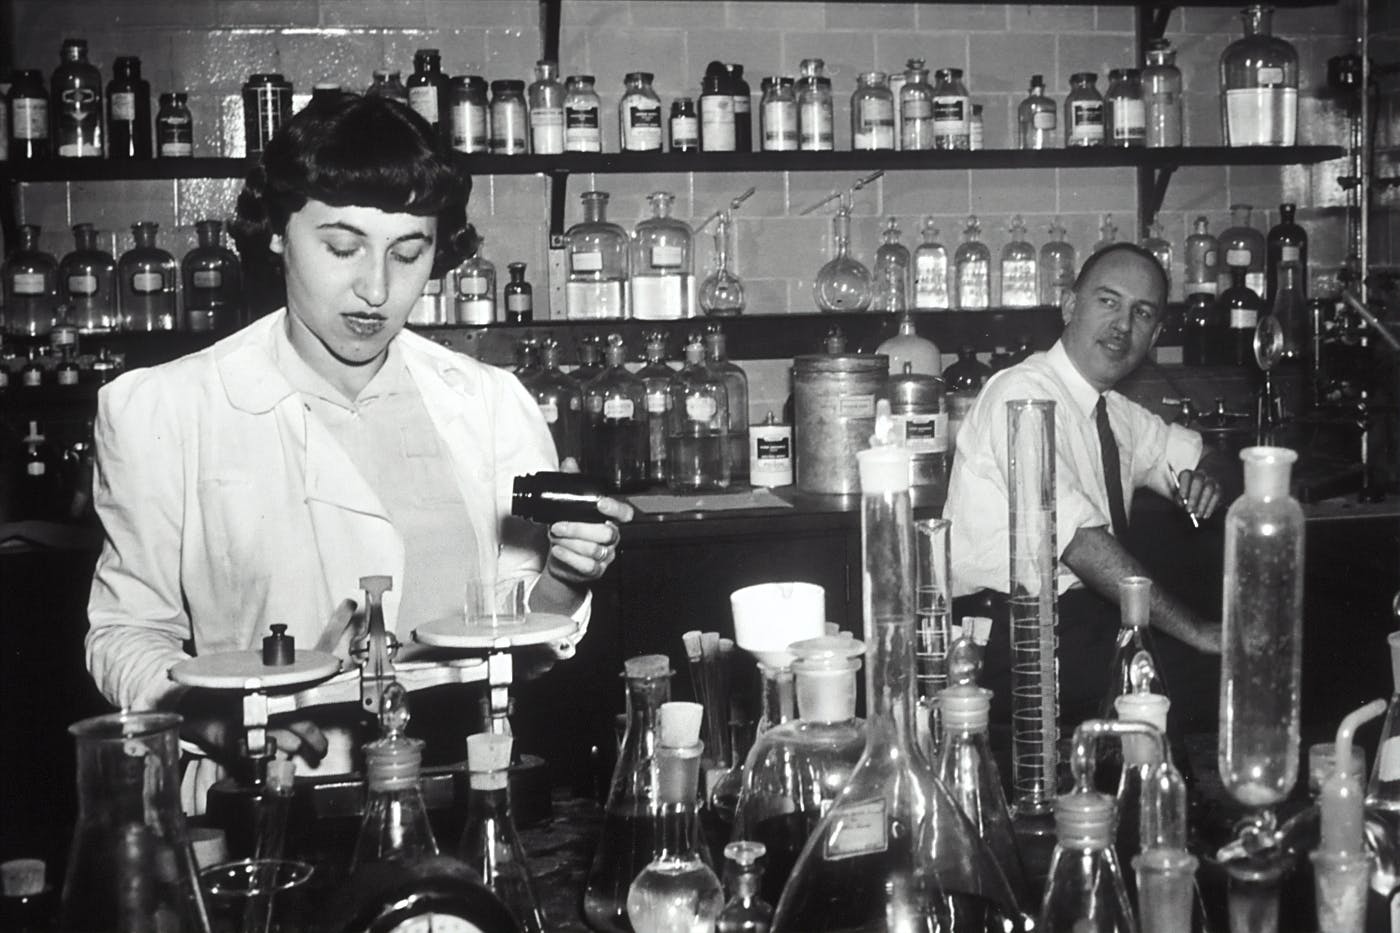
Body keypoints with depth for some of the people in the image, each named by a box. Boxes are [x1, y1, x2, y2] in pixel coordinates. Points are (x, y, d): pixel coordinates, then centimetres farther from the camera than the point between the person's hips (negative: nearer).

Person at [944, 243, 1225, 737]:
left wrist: (1203, 476, 4)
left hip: (1090, 614, 8)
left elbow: (1191, 450, 31)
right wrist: (1193, 630, -23)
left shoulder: (1116, 413, 14)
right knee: (1211, 673, -22)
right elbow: (1077, 538, -24)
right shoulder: (1023, 392, -14)